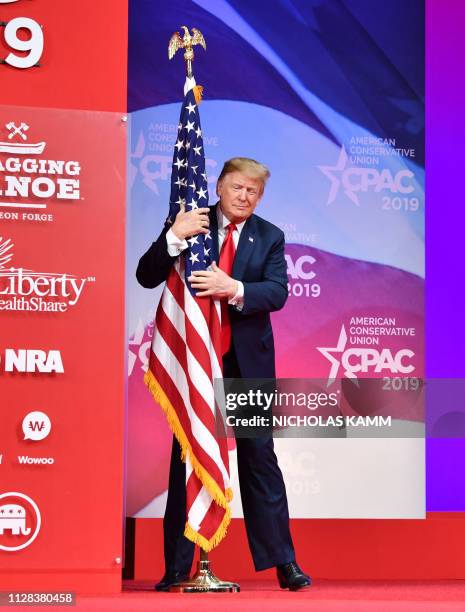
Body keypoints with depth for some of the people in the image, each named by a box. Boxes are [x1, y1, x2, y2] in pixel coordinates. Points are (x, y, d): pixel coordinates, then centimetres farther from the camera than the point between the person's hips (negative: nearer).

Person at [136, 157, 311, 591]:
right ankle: (178, 566, 11)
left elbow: (277, 292, -10)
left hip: (248, 360, 1)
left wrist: (235, 289, -27)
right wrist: (174, 237, -23)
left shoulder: (269, 237, 3)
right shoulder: (189, 224, 0)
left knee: (259, 454, 2)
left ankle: (282, 561, 7)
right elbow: (147, 277, -8)